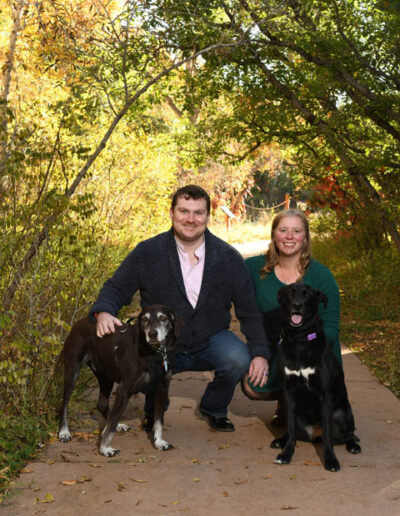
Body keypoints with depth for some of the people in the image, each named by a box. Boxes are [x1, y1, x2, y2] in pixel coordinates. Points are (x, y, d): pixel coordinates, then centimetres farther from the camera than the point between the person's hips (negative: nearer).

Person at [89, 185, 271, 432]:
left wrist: (261, 353, -14)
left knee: (239, 360, -30)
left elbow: (250, 310, -2)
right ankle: (153, 411, 8)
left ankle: (213, 408, 6)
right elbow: (116, 288, 0)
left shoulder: (228, 257, -4)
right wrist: (104, 312, -24)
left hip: (210, 341, 1)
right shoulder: (147, 252, -6)